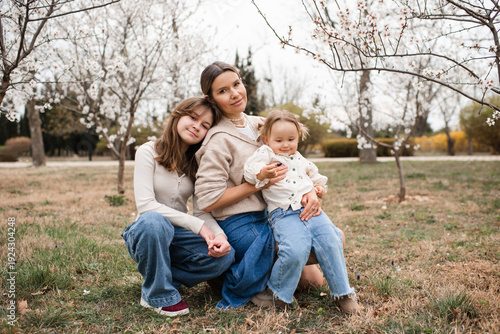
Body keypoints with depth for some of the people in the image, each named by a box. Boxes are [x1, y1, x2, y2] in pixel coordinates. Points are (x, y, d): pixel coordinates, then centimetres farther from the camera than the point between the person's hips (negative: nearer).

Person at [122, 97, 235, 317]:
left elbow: (202, 212, -4)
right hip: (145, 233, -3)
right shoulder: (149, 151, -9)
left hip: (178, 235, 4)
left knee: (225, 254, -23)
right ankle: (159, 295, -15)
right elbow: (145, 204, -21)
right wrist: (195, 224, -27)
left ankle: (162, 279, -1)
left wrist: (219, 234, -26)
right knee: (153, 221, -39)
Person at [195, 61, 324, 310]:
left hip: (269, 214, 7)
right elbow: (208, 201, -17)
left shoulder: (258, 124, 6)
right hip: (241, 225, -6)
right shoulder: (219, 140, -14)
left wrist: (309, 190, -10)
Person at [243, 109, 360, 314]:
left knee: (330, 242, -14)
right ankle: (275, 291, -3)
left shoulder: (300, 159, 25)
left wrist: (319, 186, 21)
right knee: (296, 250, -29)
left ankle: (342, 292, 4)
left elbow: (314, 174, 40)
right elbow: (249, 171, -5)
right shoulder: (265, 154, 8)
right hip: (284, 214, -5)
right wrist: (263, 173, -23)